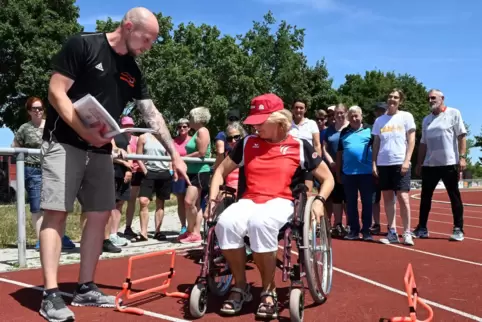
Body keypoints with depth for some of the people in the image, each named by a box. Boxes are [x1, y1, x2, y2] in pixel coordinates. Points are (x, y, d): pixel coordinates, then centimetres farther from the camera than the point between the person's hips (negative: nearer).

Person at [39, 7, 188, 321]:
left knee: (100, 215, 5)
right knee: (56, 212, -8)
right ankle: (51, 294, -5)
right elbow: (56, 92, -13)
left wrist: (175, 155, 8)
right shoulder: (82, 45, -8)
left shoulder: (133, 71, 10)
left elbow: (153, 115, 11)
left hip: (101, 150, 7)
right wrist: (83, 130, -25)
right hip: (65, 142, -7)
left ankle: (85, 288, 14)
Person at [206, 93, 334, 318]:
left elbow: (328, 178, 9)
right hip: (248, 200, 3)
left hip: (281, 202, -3)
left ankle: (269, 290, -19)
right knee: (226, 223, -32)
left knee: (260, 224, -39)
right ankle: (240, 286, -11)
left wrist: (319, 200, -10)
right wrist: (212, 200, 4)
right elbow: (221, 170, 18)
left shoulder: (299, 146, 4)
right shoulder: (247, 143, 11)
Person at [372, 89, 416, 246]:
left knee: (403, 198, -7)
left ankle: (407, 233, 1)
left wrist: (406, 160, -11)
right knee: (387, 198, 6)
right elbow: (376, 143, 12)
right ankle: (392, 232, 13)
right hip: (383, 164, 4)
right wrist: (373, 163, 3)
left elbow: (411, 140, -1)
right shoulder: (379, 120, 10)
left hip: (400, 163, -3)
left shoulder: (406, 116, 2)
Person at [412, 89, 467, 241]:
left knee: (454, 196, 2)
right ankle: (422, 228, 15)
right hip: (429, 164, 6)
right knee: (425, 196, 7)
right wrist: (419, 163, 13)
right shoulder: (426, 119, 14)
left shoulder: (453, 113, -2)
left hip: (449, 163, -5)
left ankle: (458, 229, 9)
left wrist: (462, 157, -14)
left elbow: (462, 136, -6)